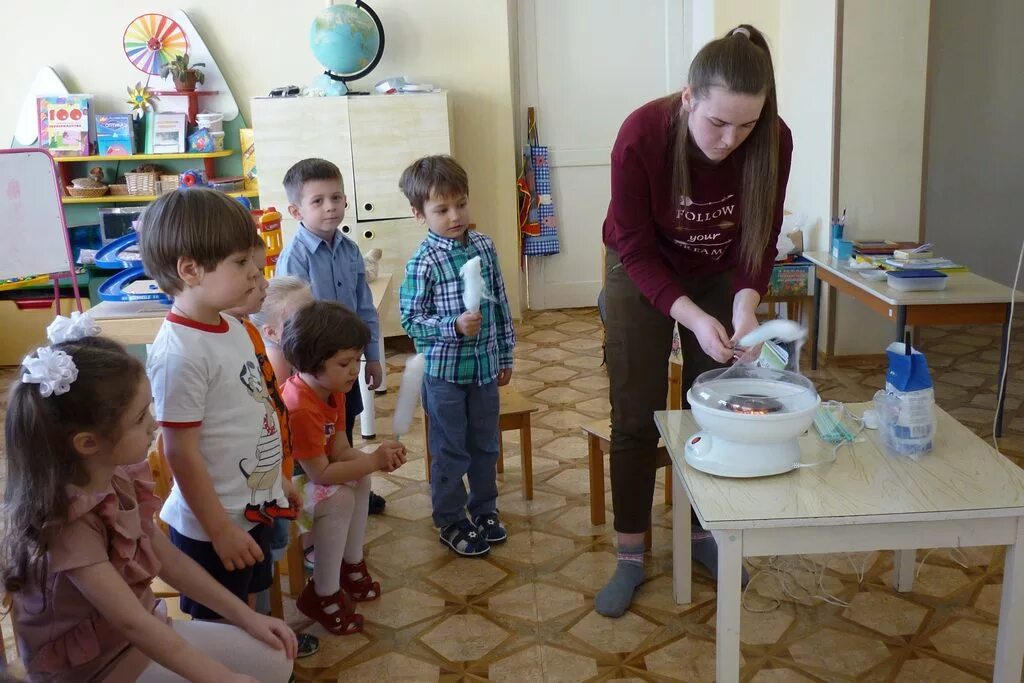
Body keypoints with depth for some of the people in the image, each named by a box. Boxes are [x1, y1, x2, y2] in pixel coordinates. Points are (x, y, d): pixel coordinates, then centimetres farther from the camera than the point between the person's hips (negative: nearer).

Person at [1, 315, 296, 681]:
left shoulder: (120, 477, -5)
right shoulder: (66, 520, -29)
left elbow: (171, 561, 3)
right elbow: (131, 623, -29)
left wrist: (247, 617, -1)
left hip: (140, 636, 7)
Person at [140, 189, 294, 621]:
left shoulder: (231, 328, 1)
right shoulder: (179, 353, -26)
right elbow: (181, 453, -23)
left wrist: (277, 484, 17)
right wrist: (220, 530, -17)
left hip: (255, 508, 8)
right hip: (212, 525, -8)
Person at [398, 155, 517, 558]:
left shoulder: (484, 246, 0)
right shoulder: (423, 263, -16)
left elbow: (501, 304, 7)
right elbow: (411, 320, -13)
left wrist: (505, 355, 10)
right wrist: (454, 326, -28)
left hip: (485, 366, 5)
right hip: (444, 372, -5)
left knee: (486, 444, 18)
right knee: (450, 452, 8)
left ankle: (484, 509, 37)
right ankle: (451, 521, 25)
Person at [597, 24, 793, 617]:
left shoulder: (773, 142, -24)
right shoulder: (641, 136, -32)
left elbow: (758, 240, -13)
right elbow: (635, 249, -24)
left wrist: (745, 303, -31)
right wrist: (692, 316, -35)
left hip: (719, 279, 3)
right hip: (643, 279, -2)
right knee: (636, 419, 0)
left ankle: (704, 534, 30)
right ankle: (631, 557, 14)